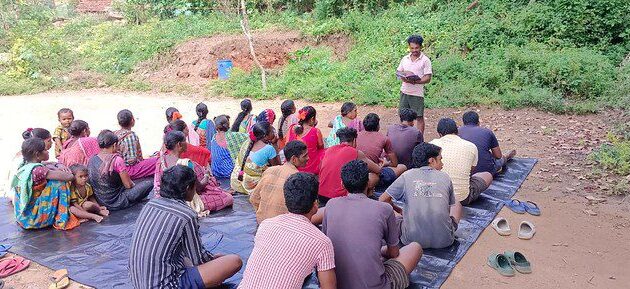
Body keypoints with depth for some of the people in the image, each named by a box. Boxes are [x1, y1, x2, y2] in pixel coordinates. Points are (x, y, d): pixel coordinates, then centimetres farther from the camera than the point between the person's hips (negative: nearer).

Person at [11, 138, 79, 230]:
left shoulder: (24, 167, 4)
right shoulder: (38, 170, -22)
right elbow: (69, 177, -23)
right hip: (33, 220, -9)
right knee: (60, 184, -11)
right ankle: (62, 221, -7)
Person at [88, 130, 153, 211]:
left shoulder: (91, 160, -1)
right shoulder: (116, 160, -21)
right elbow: (128, 185, -15)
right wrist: (133, 184, 10)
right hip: (115, 203, -8)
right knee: (149, 183, -3)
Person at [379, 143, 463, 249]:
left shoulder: (407, 176, 3)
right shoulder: (445, 177, 7)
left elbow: (383, 200, 6)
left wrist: (400, 211, 23)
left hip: (413, 240, -1)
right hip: (444, 240, 1)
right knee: (457, 205, 28)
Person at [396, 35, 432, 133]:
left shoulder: (425, 60, -4)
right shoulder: (405, 59, 10)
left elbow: (428, 78, -9)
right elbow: (398, 72, 14)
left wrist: (416, 81, -26)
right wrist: (403, 77, -9)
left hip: (417, 93, -4)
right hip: (404, 91, 5)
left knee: (419, 117, 3)